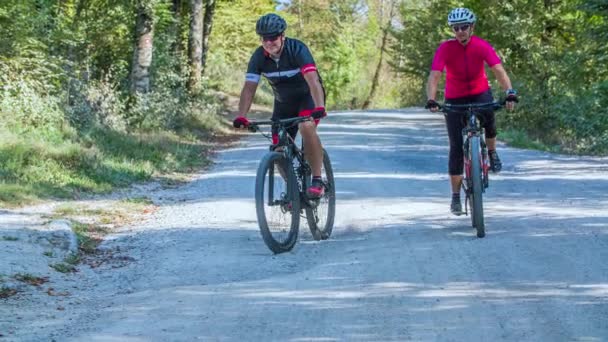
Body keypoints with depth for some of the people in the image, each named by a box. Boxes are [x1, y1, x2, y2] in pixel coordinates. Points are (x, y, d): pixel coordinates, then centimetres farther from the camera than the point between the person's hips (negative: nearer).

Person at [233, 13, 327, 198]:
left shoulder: (297, 49, -27)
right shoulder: (258, 57, -15)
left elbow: (313, 80, -39)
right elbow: (249, 88, -18)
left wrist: (319, 108, -54)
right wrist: (241, 116, -33)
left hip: (308, 96, -5)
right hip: (283, 103, 5)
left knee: (307, 127, -34)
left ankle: (317, 180, -26)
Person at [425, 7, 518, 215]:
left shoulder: (482, 46, -18)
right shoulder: (445, 49, -20)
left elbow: (499, 71, -27)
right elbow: (434, 77, -29)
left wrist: (510, 93, -43)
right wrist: (431, 100, -46)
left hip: (480, 93, 1)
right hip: (455, 99, -1)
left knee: (488, 114, -32)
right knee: (456, 147, -6)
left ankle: (492, 154, -2)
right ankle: (455, 196, 4)